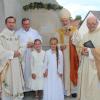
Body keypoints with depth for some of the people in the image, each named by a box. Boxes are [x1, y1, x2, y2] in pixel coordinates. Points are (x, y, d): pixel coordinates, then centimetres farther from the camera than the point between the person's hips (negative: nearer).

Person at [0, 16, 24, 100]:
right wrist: (12, 53, -17)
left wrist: (19, 52, -6)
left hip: (16, 62, 7)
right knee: (8, 83, -1)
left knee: (17, 81, 13)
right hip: (7, 62, -7)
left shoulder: (16, 34, 12)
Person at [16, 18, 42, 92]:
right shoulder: (18, 33, 5)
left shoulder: (35, 32, 12)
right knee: (23, 71, -3)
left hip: (33, 54, 2)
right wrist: (26, 45, -10)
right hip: (22, 55, -1)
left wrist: (33, 44, -10)